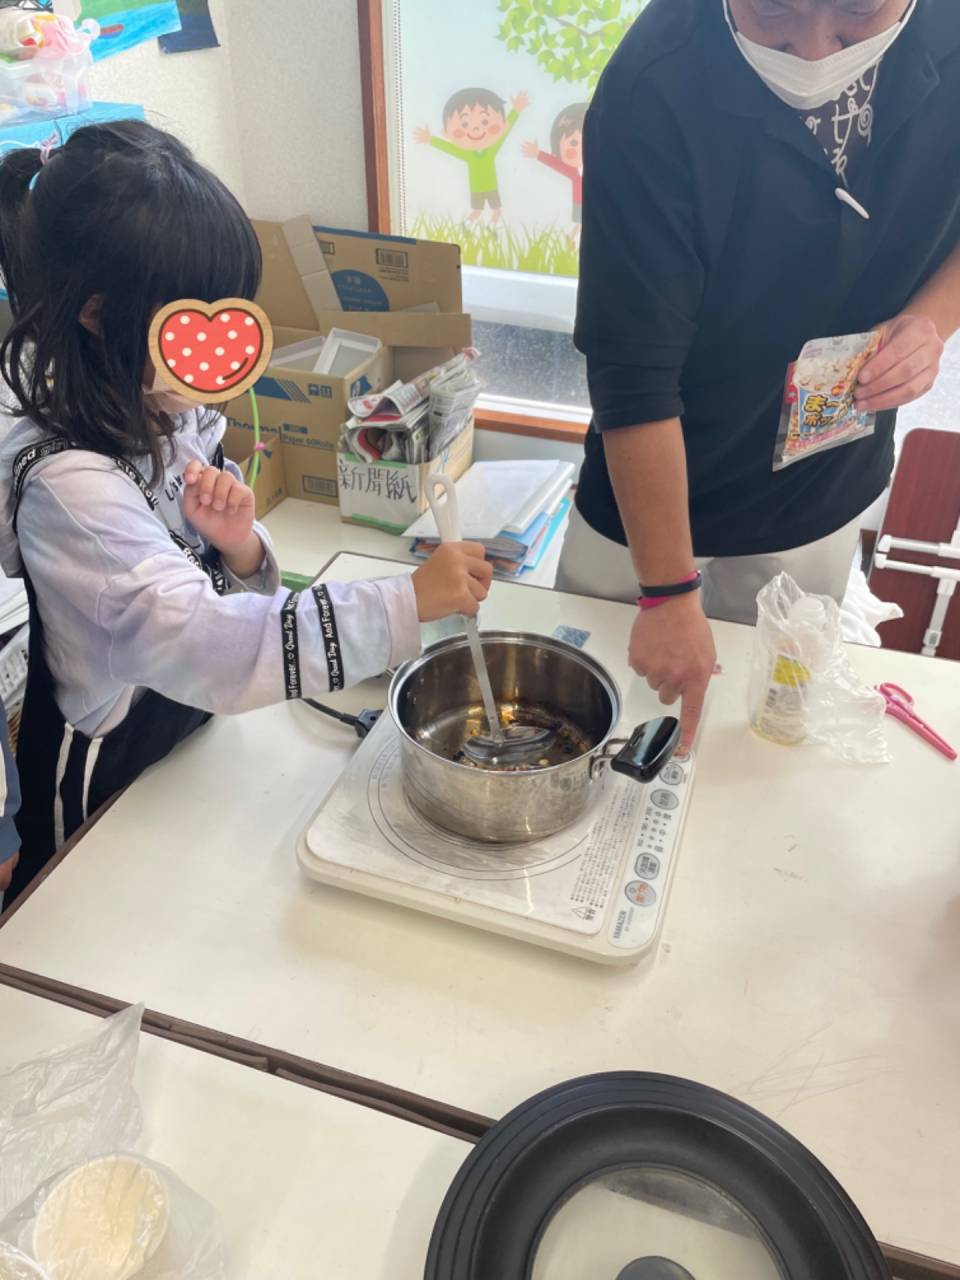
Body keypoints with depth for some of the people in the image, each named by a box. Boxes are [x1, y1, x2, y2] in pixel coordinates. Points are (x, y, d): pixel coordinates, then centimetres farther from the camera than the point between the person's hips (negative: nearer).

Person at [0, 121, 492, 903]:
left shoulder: (176, 421, -7)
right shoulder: (67, 484, -30)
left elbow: (234, 603, 3)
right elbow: (200, 641, -37)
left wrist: (239, 550, -21)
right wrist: (406, 605, -40)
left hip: (197, 738, 7)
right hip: (107, 787, -6)